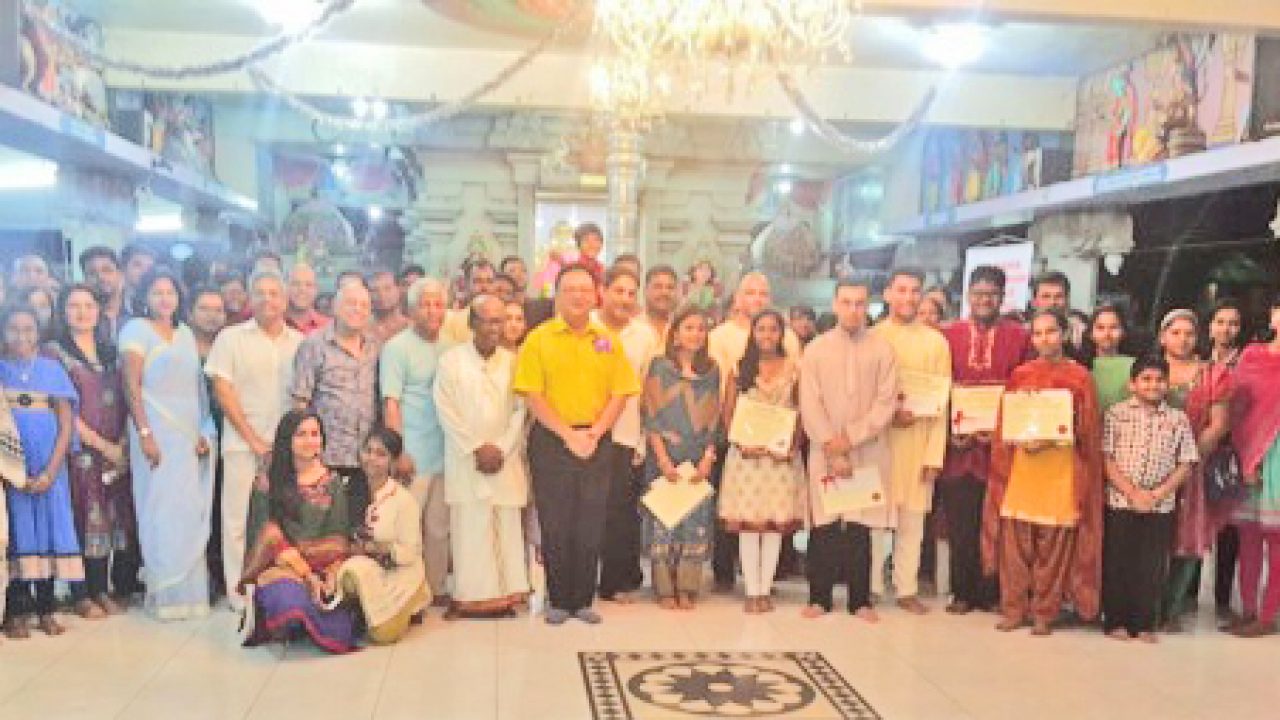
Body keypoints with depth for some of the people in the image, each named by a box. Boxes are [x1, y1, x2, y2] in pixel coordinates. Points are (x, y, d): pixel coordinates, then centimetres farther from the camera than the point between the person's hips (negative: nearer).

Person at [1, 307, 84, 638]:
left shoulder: (52, 369, 6)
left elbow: (67, 424, 3)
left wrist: (50, 471, -7)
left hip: (49, 466, 1)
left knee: (49, 529, 1)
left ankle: (45, 609, 7)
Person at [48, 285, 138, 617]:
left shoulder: (110, 350, 14)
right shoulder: (55, 351, -1)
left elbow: (122, 400, 12)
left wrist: (123, 441, -3)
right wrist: (101, 444, -10)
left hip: (117, 449, 4)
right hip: (81, 449, -4)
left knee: (119, 518, 3)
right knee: (86, 519, -2)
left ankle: (107, 589, 13)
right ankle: (85, 594, 6)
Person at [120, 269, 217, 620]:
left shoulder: (186, 334, 16)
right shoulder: (136, 330, -1)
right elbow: (132, 386, -8)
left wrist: (205, 432, 5)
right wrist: (144, 433, -15)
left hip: (190, 434, 5)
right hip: (157, 432, -5)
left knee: (192, 512, 3)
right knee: (162, 512, -3)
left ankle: (190, 590, 10)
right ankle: (166, 594, 4)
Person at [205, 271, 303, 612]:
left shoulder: (299, 342, 10)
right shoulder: (231, 338, 4)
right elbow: (223, 392, -1)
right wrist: (254, 439, -6)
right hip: (243, 445, -2)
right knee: (239, 520, 1)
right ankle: (240, 594, 9)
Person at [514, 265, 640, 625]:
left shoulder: (608, 342, 7)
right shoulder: (539, 339, -1)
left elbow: (619, 394, 5)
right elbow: (533, 396, -7)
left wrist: (594, 433, -8)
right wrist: (569, 434, -12)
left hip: (596, 443, 2)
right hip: (551, 441, -2)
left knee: (591, 527, 5)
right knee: (554, 525, 2)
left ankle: (583, 600, 15)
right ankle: (558, 600, 13)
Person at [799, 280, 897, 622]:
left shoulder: (882, 350, 4)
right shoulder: (815, 349, 5)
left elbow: (886, 403, -2)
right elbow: (810, 405, -1)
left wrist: (850, 438, -10)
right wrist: (832, 449, -9)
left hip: (868, 452, 0)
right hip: (824, 453, 0)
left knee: (860, 526, 1)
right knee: (823, 525, 1)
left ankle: (861, 599, 11)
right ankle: (819, 596, 11)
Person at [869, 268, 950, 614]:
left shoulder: (936, 342, 3)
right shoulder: (872, 337, 2)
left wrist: (934, 454, -5)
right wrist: (889, 414, -13)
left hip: (919, 442, 1)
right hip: (877, 439, -1)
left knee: (912, 520, 6)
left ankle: (907, 589, 15)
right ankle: (869, 587, 12)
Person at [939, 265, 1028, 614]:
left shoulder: (1019, 336, 4)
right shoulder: (949, 334, 6)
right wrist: (950, 431, -6)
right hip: (958, 443, 1)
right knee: (959, 522, 5)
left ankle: (992, 593, 16)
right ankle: (962, 592, 16)